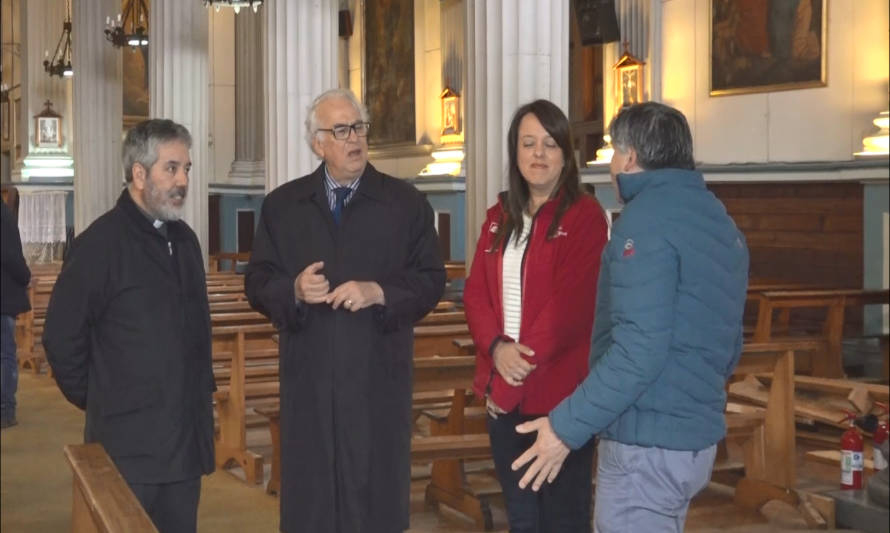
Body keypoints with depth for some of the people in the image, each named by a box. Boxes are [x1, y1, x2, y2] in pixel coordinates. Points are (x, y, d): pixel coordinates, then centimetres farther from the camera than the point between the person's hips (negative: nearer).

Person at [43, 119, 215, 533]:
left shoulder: (184, 239, 12)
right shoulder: (101, 243, -11)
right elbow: (62, 338, -9)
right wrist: (95, 400, -2)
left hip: (187, 439, 7)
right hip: (128, 447, -7)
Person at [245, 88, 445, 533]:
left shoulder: (406, 203, 4)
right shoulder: (282, 205, 8)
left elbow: (431, 281, 1)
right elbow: (257, 283, 7)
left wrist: (379, 292, -15)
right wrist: (293, 290, -14)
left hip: (378, 377, -1)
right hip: (309, 375, 1)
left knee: (376, 497, 4)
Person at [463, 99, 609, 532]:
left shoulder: (584, 215, -7)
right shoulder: (499, 217, 13)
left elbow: (573, 302, -15)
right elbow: (476, 291, 6)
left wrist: (526, 362, -16)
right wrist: (497, 348, -12)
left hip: (559, 390, -6)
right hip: (503, 391, 6)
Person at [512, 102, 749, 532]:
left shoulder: (648, 215, -15)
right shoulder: (720, 220, 12)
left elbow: (640, 346, -25)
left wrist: (567, 426, -22)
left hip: (647, 443, -9)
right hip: (696, 437, 9)